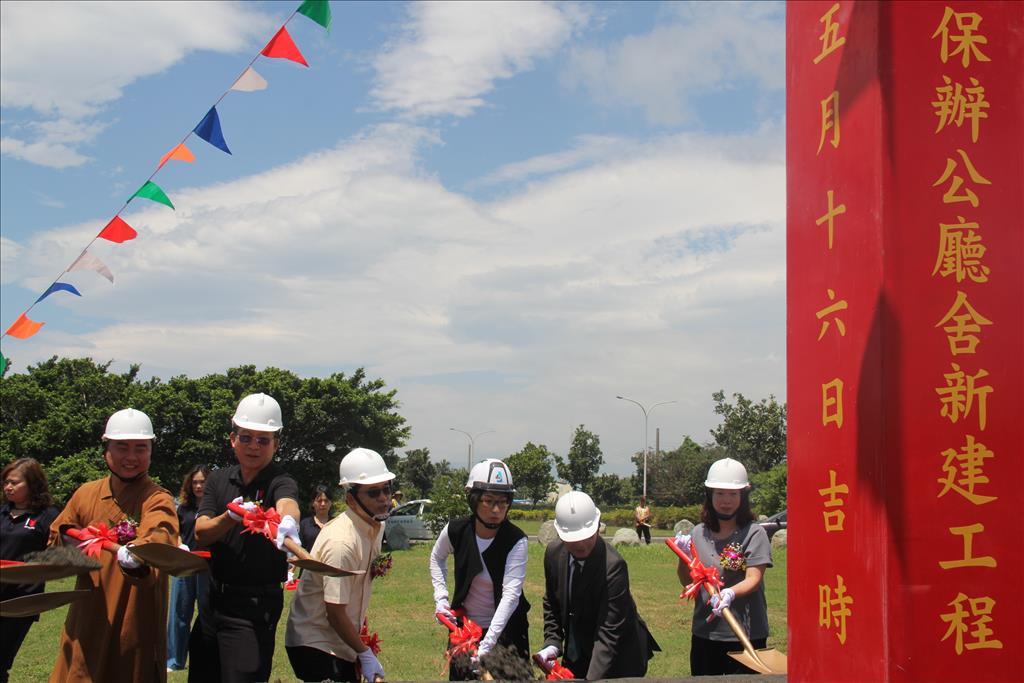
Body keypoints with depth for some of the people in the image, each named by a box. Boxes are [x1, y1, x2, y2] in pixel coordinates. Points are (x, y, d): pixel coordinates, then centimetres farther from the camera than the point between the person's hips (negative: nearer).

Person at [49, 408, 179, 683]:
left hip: (136, 629, -5)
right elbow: (55, 542, 17)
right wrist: (69, 543, -8)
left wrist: (135, 556, -57)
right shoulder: (86, 493, 5)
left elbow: (159, 535, -35)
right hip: (87, 626, 5)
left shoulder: (157, 499, -12)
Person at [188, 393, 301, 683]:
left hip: (255, 605, -6)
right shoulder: (219, 479, 5)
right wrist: (231, 516, -26)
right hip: (214, 598, 6)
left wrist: (287, 522, -61)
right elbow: (201, 533, -5)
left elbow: (287, 505, -37)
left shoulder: (281, 483, -13)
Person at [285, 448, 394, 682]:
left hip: (342, 642, 9)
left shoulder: (377, 526, 3)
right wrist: (366, 654, -15)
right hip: (315, 643, -9)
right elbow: (335, 611, -23)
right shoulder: (341, 541, -25)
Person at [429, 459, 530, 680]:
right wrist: (440, 598, 0)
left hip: (505, 628, -2)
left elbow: (511, 594, -28)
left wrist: (487, 644, -37)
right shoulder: (455, 531, -12)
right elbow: (437, 558, 13)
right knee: (460, 676, 10)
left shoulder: (516, 540, -20)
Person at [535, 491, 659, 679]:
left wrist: (592, 679, -35)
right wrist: (552, 643, -6)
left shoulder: (613, 565, -27)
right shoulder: (553, 553, -8)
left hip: (616, 664, -5)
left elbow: (609, 632, -29)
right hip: (574, 660, 5)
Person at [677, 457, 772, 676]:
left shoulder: (754, 533, -7)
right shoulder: (699, 533, 7)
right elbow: (687, 582, 10)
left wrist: (730, 593, -33)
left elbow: (753, 580, -15)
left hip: (746, 635, -4)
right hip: (704, 633, 4)